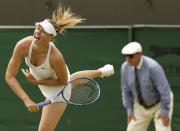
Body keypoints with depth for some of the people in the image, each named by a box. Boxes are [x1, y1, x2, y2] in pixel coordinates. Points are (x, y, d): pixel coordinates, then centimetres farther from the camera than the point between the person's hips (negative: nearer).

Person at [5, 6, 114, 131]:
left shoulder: (56, 57, -44)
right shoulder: (23, 46, -35)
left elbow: (62, 81, -23)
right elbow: (10, 76, -30)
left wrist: (37, 81, -32)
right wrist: (26, 100, -39)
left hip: (58, 92, -6)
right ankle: (101, 72, 68)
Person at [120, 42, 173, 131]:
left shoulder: (152, 67, -34)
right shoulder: (125, 67, -15)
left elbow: (165, 90, -29)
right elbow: (126, 90, -2)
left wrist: (165, 113, -27)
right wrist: (129, 111, -5)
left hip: (160, 103, -6)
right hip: (141, 105, 6)